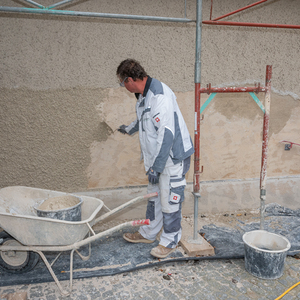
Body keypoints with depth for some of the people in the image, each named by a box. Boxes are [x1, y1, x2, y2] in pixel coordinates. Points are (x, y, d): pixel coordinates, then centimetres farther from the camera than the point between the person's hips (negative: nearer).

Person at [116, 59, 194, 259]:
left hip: (173, 157, -10)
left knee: (169, 200, 3)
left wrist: (156, 166, -25)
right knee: (154, 196, 20)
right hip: (157, 157, 10)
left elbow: (167, 134, -29)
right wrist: (130, 129, 49)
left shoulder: (160, 96, -25)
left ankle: (170, 241, 23)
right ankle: (148, 233, 37)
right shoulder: (143, 95, 8)